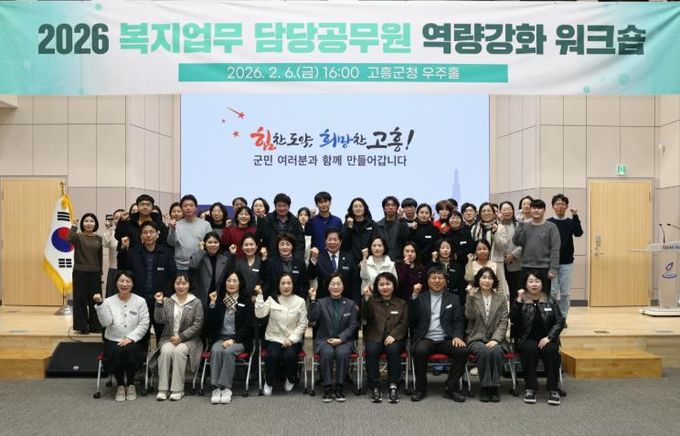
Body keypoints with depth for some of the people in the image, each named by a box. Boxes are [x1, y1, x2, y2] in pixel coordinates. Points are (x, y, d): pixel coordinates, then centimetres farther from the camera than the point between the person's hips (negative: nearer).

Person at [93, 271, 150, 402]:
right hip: (113, 340, 1)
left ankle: (131, 385, -8)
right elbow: (105, 322, -9)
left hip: (133, 341, 0)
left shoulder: (140, 301, 3)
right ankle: (120, 385, -6)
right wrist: (100, 304, -19)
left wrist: (130, 338, -15)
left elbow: (144, 324, -3)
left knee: (130, 351, -32)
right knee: (116, 353, -31)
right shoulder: (109, 301, 5)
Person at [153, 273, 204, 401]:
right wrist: (159, 303, -10)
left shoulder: (196, 302, 1)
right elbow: (160, 320, 1)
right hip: (169, 338, 2)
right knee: (166, 351, -29)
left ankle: (178, 389, -23)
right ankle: (163, 389, -23)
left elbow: (197, 325, -5)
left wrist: (181, 337, -12)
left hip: (189, 339, -2)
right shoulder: (167, 301, 10)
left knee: (179, 351, -31)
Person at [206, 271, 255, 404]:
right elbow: (211, 324, 2)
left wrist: (233, 340, -15)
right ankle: (216, 388, -30)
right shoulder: (219, 300, 10)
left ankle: (226, 388, -29)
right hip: (220, 338, 2)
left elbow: (247, 325, -2)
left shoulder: (246, 302, 5)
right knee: (216, 350, -31)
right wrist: (212, 304, -8)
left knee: (228, 351, -33)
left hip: (239, 340, -2)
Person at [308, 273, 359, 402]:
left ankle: (340, 388, -19)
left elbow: (352, 326, 3)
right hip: (324, 339, 0)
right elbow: (311, 318, -6)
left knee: (342, 353, -32)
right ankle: (327, 388, -21)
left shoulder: (350, 304, 11)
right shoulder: (321, 303, 10)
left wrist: (340, 339, -11)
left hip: (344, 340, 0)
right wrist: (312, 300, -17)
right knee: (327, 353, -32)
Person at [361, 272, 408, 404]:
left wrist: (393, 335, -14)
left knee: (393, 350, -33)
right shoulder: (372, 301, 14)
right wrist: (366, 298, -21)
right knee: (371, 350, -31)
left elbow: (404, 323, 5)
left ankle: (393, 387, -26)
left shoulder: (402, 303, 16)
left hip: (394, 338, 0)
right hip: (374, 337, 0)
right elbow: (365, 316, -5)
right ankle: (375, 388, -24)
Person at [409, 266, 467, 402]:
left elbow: (458, 321, 9)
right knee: (419, 351, -34)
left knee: (462, 350, -28)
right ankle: (421, 388, -13)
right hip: (425, 339, -1)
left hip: (446, 340, 1)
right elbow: (412, 319, 3)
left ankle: (451, 388, -10)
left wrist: (457, 336, -12)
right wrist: (414, 296, -7)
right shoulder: (420, 298, 15)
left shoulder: (453, 299, 18)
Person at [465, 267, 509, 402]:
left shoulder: (501, 298, 11)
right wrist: (471, 297, -21)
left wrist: (495, 339, -11)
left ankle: (494, 387, -19)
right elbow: (470, 316, -9)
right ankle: (485, 387, -20)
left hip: (496, 339, 1)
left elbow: (504, 322, 3)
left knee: (495, 351, -32)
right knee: (484, 351, -33)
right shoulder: (472, 296, 7)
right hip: (476, 339, -1)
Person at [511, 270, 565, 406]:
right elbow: (514, 320, -9)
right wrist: (519, 300, -17)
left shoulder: (550, 300, 9)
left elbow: (560, 321, 2)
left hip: (546, 339, 1)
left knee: (550, 350, -31)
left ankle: (553, 389, -23)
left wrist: (549, 337, -13)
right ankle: (530, 388, -23)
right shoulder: (521, 301, 5)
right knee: (530, 349, -33)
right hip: (528, 339, -1)